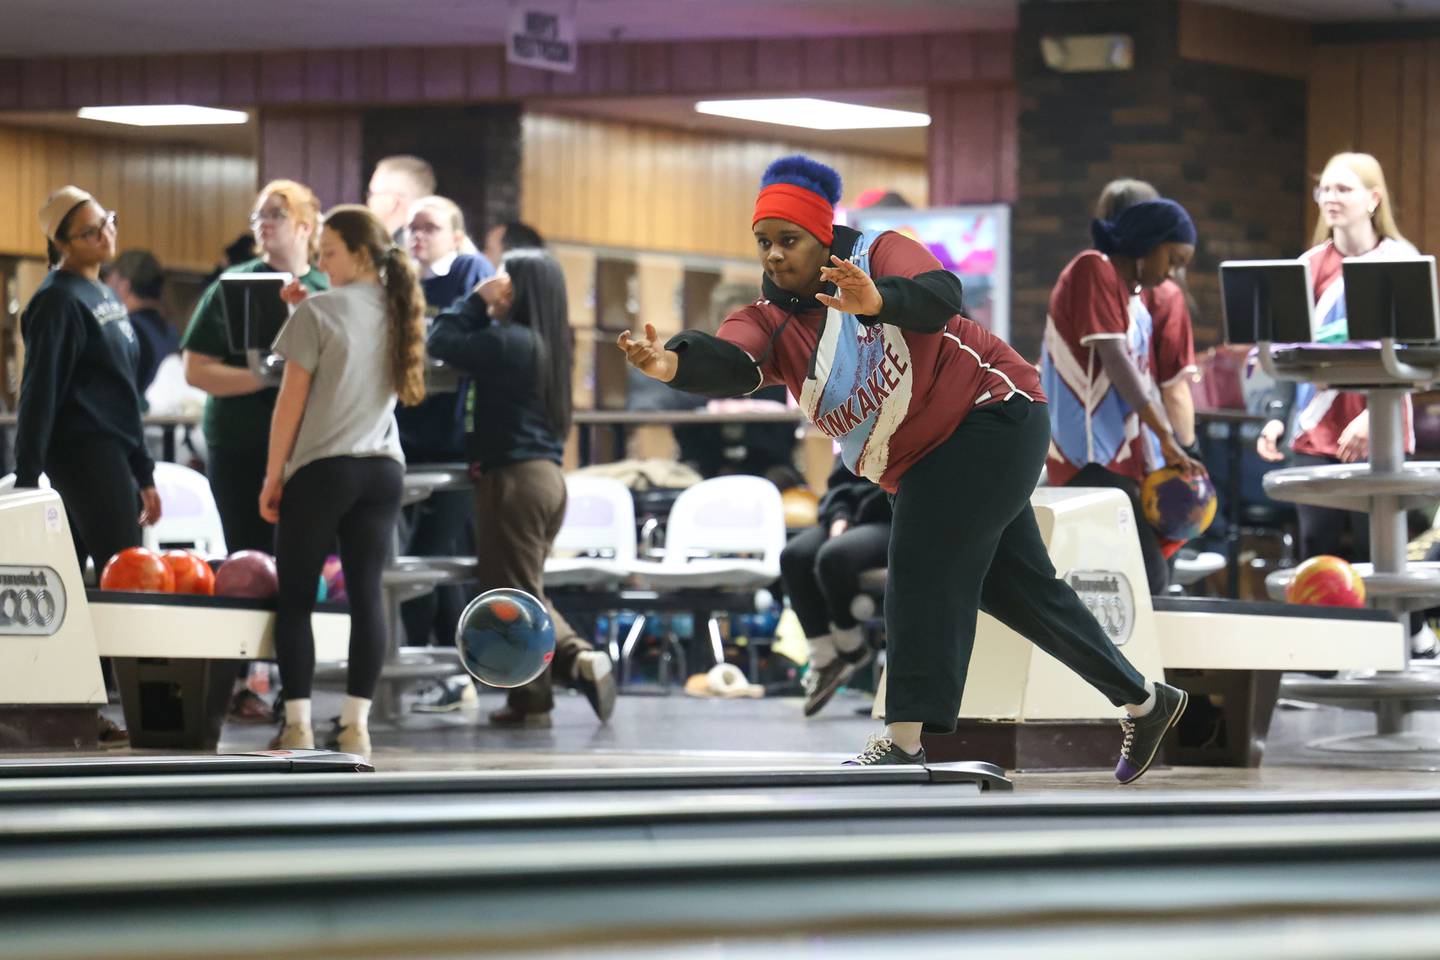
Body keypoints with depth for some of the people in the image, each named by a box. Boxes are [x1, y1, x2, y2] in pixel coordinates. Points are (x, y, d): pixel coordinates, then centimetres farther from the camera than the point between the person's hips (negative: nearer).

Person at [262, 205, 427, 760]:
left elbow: (291, 402, -7)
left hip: (321, 469, -5)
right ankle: (356, 725, -3)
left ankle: (298, 725, -2)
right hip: (383, 469, 5)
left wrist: (272, 478, -1)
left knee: (296, 597, 3)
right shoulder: (398, 313, 9)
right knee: (366, 593, 1)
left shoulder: (319, 312, -8)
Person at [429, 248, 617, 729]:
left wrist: (477, 300, -5)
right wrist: (485, 307, 9)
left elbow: (442, 342, -15)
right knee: (525, 591, 19)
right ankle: (579, 657, 5)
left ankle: (530, 701, 3)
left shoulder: (508, 341, -16)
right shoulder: (550, 344, 11)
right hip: (547, 473, 9)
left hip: (512, 477, -9)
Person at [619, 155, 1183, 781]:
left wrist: (875, 301, -58)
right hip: (920, 466, 8)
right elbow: (730, 366, -25)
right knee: (1018, 588, 14)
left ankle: (904, 743, -22)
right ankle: (1144, 701, 30)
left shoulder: (880, 255, -15)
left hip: (993, 417, -8)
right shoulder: (768, 322, -3)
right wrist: (677, 364, -48)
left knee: (923, 567, -20)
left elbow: (938, 297, -37)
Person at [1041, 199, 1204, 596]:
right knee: (1149, 578, -19)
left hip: (1120, 459, 9)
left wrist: (1160, 460, 9)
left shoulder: (1134, 302, 20)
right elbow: (1114, 360, -14)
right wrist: (1166, 437, -14)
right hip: (1091, 459, -9)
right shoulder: (1094, 270, -6)